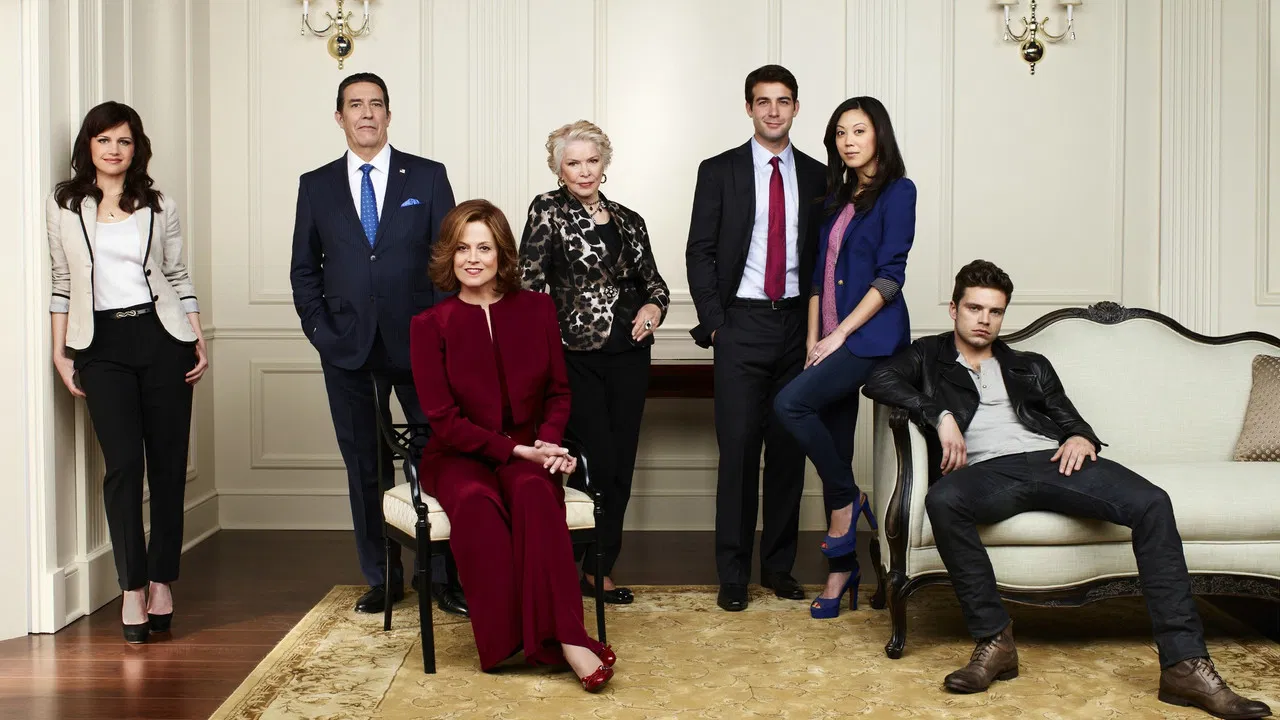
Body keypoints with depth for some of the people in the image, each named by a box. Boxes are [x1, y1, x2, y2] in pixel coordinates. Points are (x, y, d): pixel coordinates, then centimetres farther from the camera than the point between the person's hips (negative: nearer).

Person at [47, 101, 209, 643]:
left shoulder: (160, 207, 9)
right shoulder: (64, 207, 8)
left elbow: (179, 277, 11)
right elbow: (62, 284, 9)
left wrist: (199, 342, 4)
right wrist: (61, 353, 4)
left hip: (162, 338, 1)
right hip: (103, 344, -1)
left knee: (168, 462, 0)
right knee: (123, 463, -8)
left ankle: (161, 582, 9)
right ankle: (132, 589, -2)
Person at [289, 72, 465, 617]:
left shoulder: (428, 177, 5)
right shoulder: (316, 185, 9)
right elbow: (304, 269, 11)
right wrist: (320, 331, 0)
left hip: (419, 345, -1)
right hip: (348, 348, 2)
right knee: (365, 467, 8)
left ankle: (446, 576, 9)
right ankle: (381, 578, 18)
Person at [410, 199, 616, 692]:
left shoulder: (536, 309, 5)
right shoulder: (430, 325, -2)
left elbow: (558, 393, 9)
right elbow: (443, 419, -7)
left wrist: (547, 445, -11)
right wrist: (513, 449, -17)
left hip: (527, 454, 1)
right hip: (458, 456, -1)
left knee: (533, 490, -34)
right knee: (475, 500, -36)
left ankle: (563, 637, -41)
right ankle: (505, 640, -32)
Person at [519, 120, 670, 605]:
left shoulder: (629, 222, 13)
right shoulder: (548, 211, 1)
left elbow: (652, 281, 21)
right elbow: (529, 281, -7)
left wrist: (654, 306, 0)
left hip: (629, 356, 5)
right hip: (577, 356, -5)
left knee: (621, 465, 5)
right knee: (598, 464, -7)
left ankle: (600, 569, 18)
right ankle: (575, 570, 10)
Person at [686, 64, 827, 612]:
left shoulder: (817, 177, 10)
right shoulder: (719, 171, 3)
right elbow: (699, 252, 1)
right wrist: (714, 321, -6)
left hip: (797, 323, 3)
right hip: (742, 322, -2)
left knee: (789, 447, 6)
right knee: (738, 447, -4)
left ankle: (779, 566, 18)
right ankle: (732, 574, 5)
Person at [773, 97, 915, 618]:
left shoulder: (897, 191, -4)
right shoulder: (838, 198, 17)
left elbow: (890, 276, -11)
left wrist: (839, 335, -13)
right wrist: (813, 340, 6)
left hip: (871, 335, -7)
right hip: (833, 340, 7)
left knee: (791, 403, -25)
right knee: (834, 453, 6)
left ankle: (846, 502, -5)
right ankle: (841, 570, 13)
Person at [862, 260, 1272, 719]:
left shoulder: (1031, 367, 32)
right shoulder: (929, 357, 22)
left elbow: (1070, 420, 25)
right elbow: (878, 380, 3)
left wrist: (1081, 438, -1)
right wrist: (940, 414, -9)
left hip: (1051, 460, 3)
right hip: (987, 470, -3)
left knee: (1151, 503, -24)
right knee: (942, 500, -40)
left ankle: (1184, 665, -27)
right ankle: (994, 641, -29)